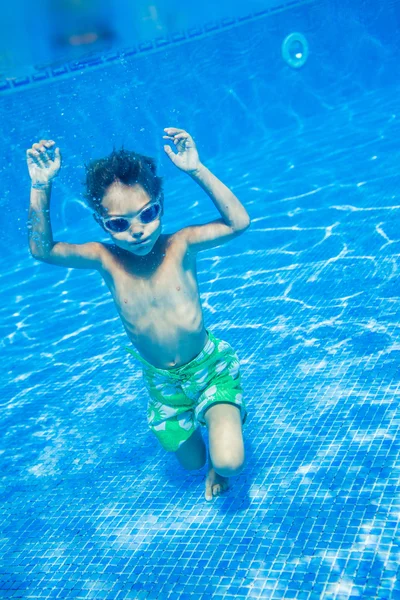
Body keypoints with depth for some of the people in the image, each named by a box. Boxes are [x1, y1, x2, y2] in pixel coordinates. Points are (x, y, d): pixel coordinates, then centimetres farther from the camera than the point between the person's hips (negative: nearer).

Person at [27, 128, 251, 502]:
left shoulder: (180, 246, -21)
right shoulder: (105, 259, -15)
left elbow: (238, 222, -31)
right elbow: (42, 249, -21)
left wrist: (195, 170, -38)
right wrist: (40, 187, -31)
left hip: (210, 366, -3)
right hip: (162, 382, 3)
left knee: (229, 462, -16)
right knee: (191, 462, 21)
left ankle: (230, 412, 19)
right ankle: (202, 417, 54)